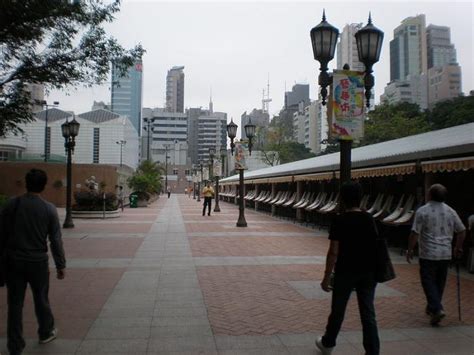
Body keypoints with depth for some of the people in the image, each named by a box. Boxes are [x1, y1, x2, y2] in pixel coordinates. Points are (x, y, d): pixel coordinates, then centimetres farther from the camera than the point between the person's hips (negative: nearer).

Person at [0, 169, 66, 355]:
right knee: (41, 299, 17)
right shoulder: (49, 209, -8)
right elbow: (56, 240, -6)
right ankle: (46, 333, 35)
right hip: (38, 261, -1)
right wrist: (61, 265, 1)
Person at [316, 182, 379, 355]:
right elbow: (376, 246, 6)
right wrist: (373, 269, 18)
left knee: (337, 311, 14)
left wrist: (327, 276, -9)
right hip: (368, 272, 4)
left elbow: (334, 252, -15)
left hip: (345, 272, -4)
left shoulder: (339, 220, -14)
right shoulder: (369, 219, 1)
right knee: (368, 314, 8)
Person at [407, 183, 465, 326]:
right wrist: (458, 248, 22)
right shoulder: (450, 211, 4)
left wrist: (410, 250, -3)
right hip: (445, 254, 5)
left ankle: (437, 309, -13)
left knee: (429, 282, 2)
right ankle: (432, 307, 29)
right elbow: (462, 231, 9)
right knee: (440, 282, 16)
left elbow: (415, 233, -14)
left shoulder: (422, 211, -11)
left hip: (428, 254, -5)